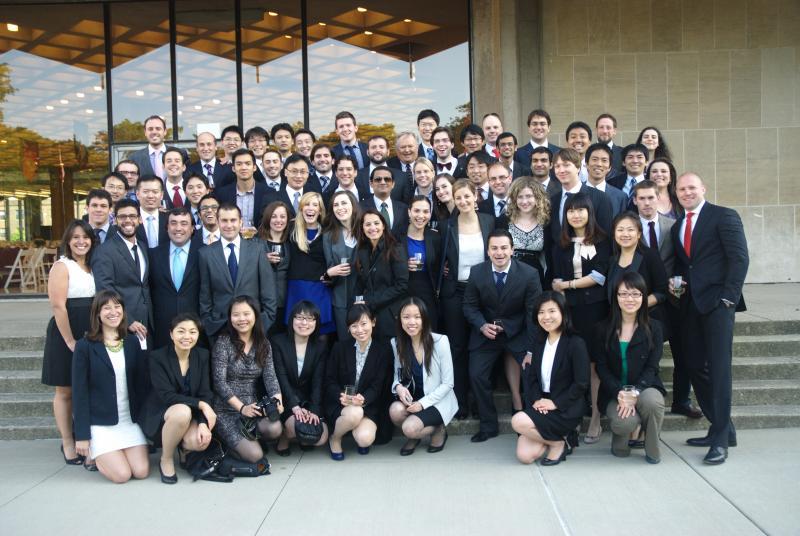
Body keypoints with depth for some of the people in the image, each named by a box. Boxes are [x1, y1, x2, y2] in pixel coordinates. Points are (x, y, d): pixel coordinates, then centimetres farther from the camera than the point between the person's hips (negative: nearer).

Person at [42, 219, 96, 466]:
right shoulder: (62, 266, -9)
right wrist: (70, 341, -15)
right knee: (65, 390, 5)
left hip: (90, 335, 6)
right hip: (66, 335, -6)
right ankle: (68, 443, 14)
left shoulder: (93, 267, 11)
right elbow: (58, 306, -14)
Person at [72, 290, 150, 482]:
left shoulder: (132, 342, 6)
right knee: (122, 475, -14)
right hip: (100, 423, -4)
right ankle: (92, 455, 17)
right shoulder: (85, 346, -5)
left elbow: (141, 384, 8)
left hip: (130, 420, 4)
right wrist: (82, 435, -8)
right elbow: (79, 392, -6)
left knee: (142, 471, -8)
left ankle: (103, 454, 22)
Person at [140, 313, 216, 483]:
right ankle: (166, 460, -11)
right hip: (159, 416, -3)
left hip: (191, 415, 3)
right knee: (182, 411, -37)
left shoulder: (202, 355, -1)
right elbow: (166, 395, -21)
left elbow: (205, 393, -5)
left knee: (201, 442, -29)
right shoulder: (158, 357, -13)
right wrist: (201, 404, -27)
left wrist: (203, 423, -21)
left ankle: (183, 446, 12)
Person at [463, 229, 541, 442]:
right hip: (486, 332, 2)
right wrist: (482, 326, -19)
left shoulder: (529, 274, -16)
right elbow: (470, 305, 1)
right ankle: (488, 425, 12)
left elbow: (534, 313, -13)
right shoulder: (477, 272, -9)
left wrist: (532, 350, -17)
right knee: (477, 375, -8)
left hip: (518, 333, -1)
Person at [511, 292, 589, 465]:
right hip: (541, 407, 5)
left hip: (566, 410, -5)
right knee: (524, 455, -13)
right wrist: (536, 400, -10)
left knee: (518, 421, -26)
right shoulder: (539, 343, 10)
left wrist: (555, 403, -16)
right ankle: (551, 437, 14)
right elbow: (531, 378, 9)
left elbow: (581, 384, -13)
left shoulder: (576, 344, -10)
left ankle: (559, 443, -3)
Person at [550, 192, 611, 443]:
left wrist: (569, 284, -2)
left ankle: (596, 419, 1)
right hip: (569, 307, 3)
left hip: (595, 307, -2)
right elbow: (557, 280, 9)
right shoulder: (561, 246, 15)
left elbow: (600, 276, -3)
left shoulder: (601, 240, 6)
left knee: (595, 362, -4)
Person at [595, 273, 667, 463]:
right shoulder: (604, 329, 3)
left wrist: (634, 394, -21)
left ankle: (652, 452, -7)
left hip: (645, 388, 0)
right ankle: (620, 440, 10)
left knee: (652, 401, -36)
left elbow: (651, 367, -5)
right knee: (625, 422, -32)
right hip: (614, 392, 0)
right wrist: (619, 392, -19)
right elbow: (601, 368, -1)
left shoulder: (653, 328, 2)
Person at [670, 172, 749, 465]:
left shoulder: (724, 216, -1)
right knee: (696, 367, 7)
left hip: (717, 301, -7)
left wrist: (728, 297, -14)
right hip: (691, 303, 7)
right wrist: (675, 282, 4)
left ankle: (720, 440, -3)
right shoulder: (677, 226, 19)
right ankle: (722, 428, 20)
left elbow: (739, 258, -7)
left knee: (719, 367, -9)